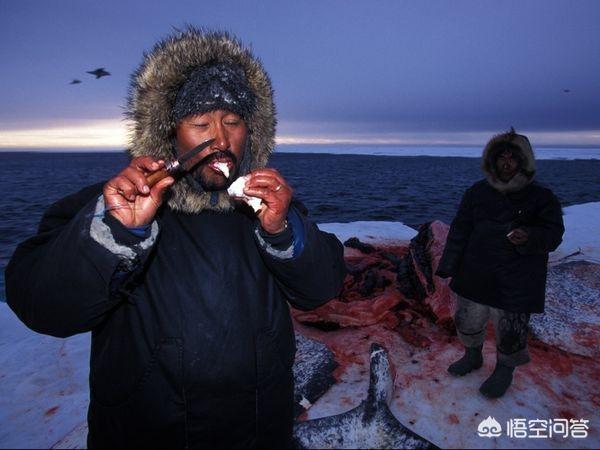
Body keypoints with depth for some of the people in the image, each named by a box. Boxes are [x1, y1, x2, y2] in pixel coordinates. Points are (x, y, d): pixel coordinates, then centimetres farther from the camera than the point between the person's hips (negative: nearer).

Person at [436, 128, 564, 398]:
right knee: (467, 321, 16)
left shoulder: (541, 198, -3)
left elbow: (553, 234, -4)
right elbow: (459, 231, 4)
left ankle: (505, 370, 31)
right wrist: (448, 266, -1)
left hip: (516, 282, -3)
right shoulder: (477, 192, 4)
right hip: (474, 275, 3)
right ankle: (473, 356, 43)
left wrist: (528, 238, -27)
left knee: (510, 330, 4)